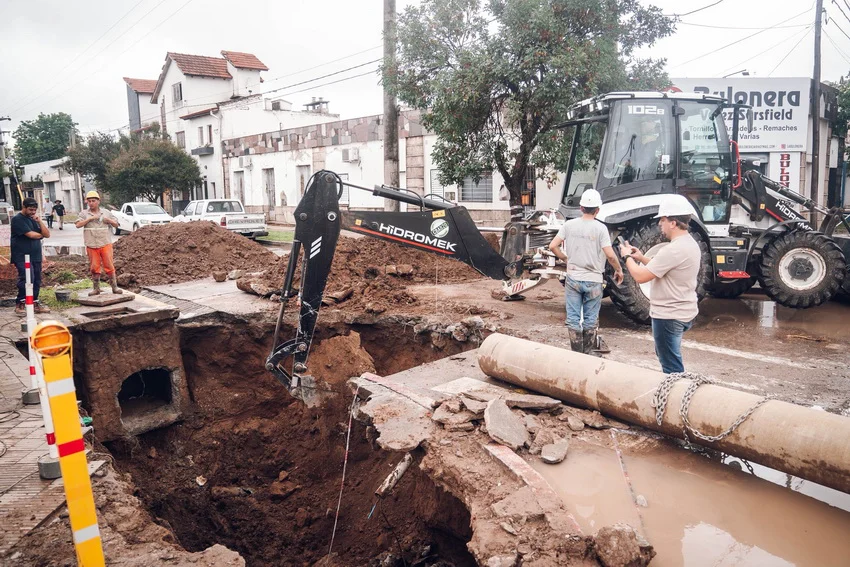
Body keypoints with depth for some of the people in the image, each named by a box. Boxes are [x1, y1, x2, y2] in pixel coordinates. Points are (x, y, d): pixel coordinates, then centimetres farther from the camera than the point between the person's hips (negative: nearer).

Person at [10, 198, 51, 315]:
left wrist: (39, 221, -4)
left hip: (36, 256, 7)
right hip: (22, 257, -7)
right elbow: (31, 234, -16)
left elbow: (47, 234, 7)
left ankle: (35, 303, 15)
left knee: (36, 281, 7)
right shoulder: (18, 219, -6)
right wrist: (41, 235, 5)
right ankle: (20, 305, -9)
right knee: (26, 279, -17)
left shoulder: (33, 219, 16)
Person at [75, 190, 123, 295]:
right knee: (94, 267, 5)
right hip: (91, 246, 0)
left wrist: (109, 220, -6)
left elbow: (116, 224, 14)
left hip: (105, 244, 0)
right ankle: (96, 288, 14)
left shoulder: (106, 213, 10)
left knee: (109, 266, -2)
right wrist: (90, 218, -13)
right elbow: (78, 225, -6)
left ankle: (114, 287, 4)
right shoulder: (84, 214, 7)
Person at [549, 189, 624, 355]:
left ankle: (576, 354, 13)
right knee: (591, 320, 11)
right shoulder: (600, 228, -10)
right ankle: (588, 353, 19)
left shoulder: (569, 225, -3)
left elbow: (553, 246, -5)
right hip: (593, 280, -1)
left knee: (573, 319, 9)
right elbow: (610, 255, -15)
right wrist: (619, 270, 2)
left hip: (573, 279, 2)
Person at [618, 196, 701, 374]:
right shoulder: (689, 244, 7)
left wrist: (627, 256, -5)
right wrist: (641, 258, 11)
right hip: (683, 312, 10)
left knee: (672, 368, 0)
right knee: (667, 357, 27)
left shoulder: (673, 250, -26)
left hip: (669, 316, -10)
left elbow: (640, 276, -22)